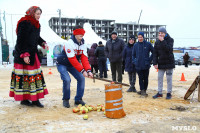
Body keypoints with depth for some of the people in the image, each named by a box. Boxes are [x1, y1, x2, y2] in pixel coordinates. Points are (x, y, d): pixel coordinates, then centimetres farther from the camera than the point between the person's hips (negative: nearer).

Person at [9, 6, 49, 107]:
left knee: (36, 75, 7)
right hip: (22, 54, -9)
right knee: (23, 76, -3)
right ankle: (23, 99, 9)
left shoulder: (37, 25, 12)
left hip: (33, 53, 9)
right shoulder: (24, 23, -13)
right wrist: (24, 54, -20)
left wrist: (43, 43, 4)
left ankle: (35, 99, 13)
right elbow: (20, 40, -16)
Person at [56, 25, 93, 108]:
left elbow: (84, 58, -14)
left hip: (71, 65, 7)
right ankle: (65, 100, -2)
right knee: (67, 79, -25)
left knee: (81, 78, -6)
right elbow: (72, 59, -31)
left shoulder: (83, 45, -6)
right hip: (62, 64, -6)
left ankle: (78, 99, 7)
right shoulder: (69, 43, -27)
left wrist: (88, 70, -28)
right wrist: (82, 70, -34)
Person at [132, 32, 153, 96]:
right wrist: (134, 61, 4)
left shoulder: (148, 44, -1)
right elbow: (133, 54, 17)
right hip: (138, 65, 2)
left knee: (146, 78, 6)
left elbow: (153, 52, 7)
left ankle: (144, 90, 17)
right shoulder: (135, 45, 7)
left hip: (146, 65, -1)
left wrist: (150, 59, 0)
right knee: (140, 78, 3)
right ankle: (142, 90, 8)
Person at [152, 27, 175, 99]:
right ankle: (159, 93, 16)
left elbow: (169, 49, -22)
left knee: (169, 79, 4)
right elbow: (155, 53, 3)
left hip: (169, 63, -3)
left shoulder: (170, 40, -5)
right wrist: (155, 63, -5)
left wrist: (162, 41, -22)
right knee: (159, 78, 6)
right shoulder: (157, 42, 5)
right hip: (161, 63, 4)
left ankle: (169, 93, 16)